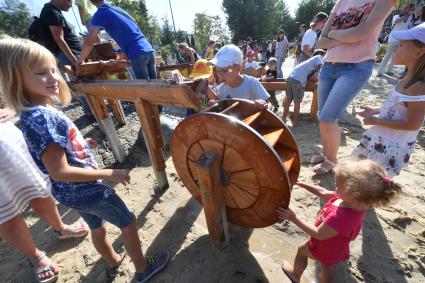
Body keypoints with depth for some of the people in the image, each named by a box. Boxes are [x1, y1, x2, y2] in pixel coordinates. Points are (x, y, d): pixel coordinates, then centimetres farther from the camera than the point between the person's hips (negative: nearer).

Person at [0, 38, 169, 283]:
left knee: (98, 227, 28)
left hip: (71, 191, 9)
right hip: (85, 190, -9)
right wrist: (110, 174, -25)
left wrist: (82, 144, 19)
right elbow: (60, 172, -29)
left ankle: (113, 263, 55)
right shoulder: (40, 118, -29)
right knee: (128, 221, 11)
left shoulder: (37, 112, 1)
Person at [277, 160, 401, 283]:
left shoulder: (341, 217, -48)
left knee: (301, 250, 23)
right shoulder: (355, 200, -21)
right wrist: (302, 184, -10)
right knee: (326, 267, 30)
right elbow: (324, 193, -8)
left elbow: (318, 234, -34)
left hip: (325, 249, -5)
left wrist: (294, 218, -31)